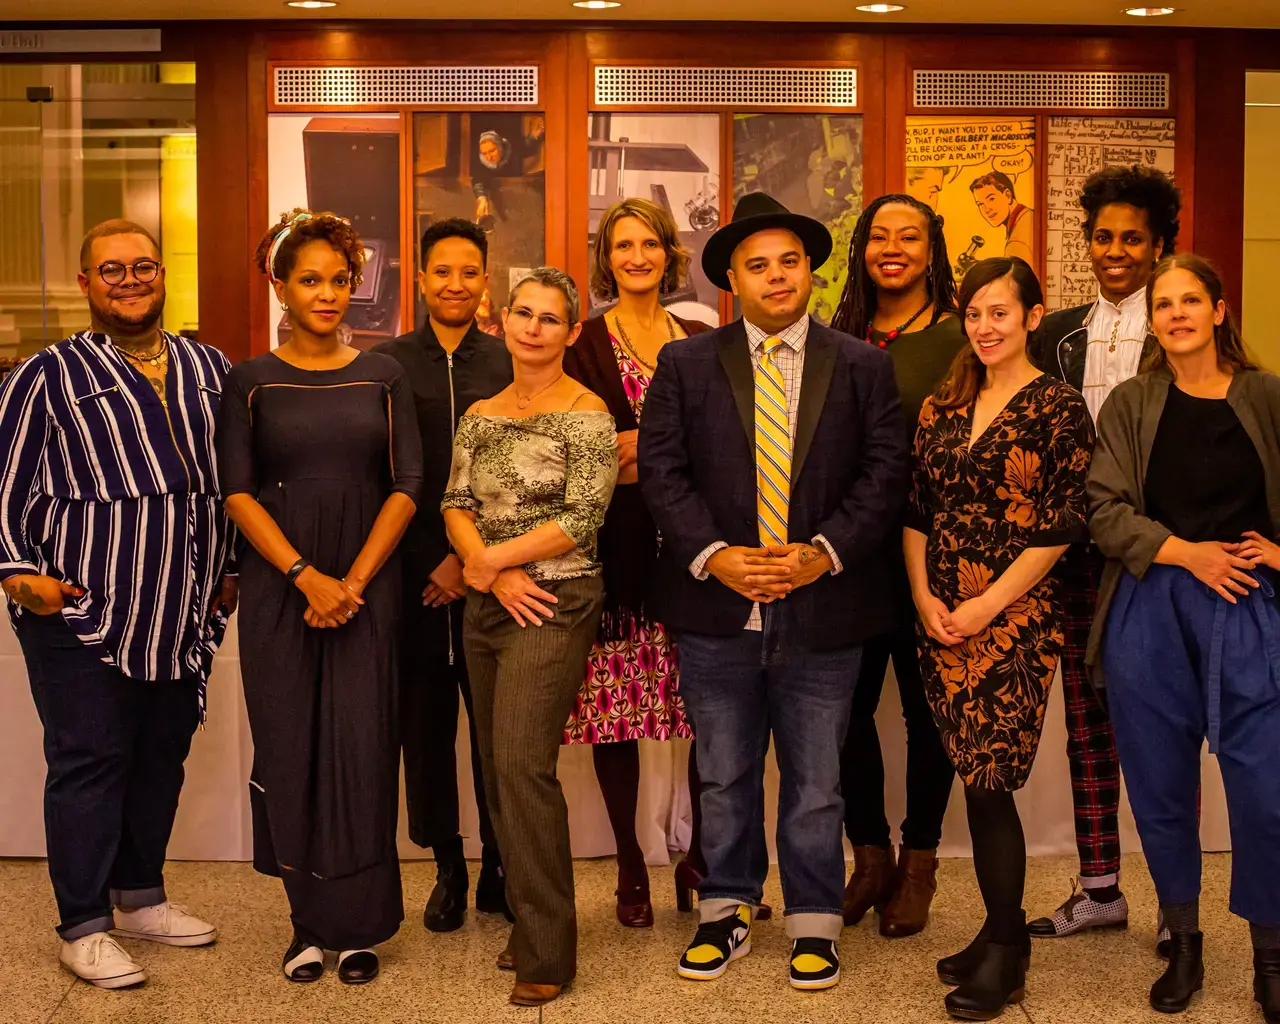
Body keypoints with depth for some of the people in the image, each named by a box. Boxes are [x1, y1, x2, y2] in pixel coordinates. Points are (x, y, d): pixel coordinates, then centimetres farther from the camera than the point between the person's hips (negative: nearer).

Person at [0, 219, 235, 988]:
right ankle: (85, 927, 12)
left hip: (184, 615, 5)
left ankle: (141, 897, 31)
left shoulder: (209, 370, 13)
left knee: (162, 758, 14)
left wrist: (231, 571, 15)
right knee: (89, 762, 1)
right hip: (82, 613, -5)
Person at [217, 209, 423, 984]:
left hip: (367, 588, 0)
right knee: (289, 747, 3)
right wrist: (305, 575, -12)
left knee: (361, 746, -2)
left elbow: (407, 485, 2)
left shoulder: (382, 377, 6)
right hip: (278, 587, 0)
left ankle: (357, 925, 11)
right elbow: (237, 491, -2)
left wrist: (355, 580, -8)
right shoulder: (251, 382, 5)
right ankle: (309, 921, 16)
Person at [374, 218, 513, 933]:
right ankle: (448, 868, 20)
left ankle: (499, 871, 16)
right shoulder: (387, 363, 6)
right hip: (416, 575, 1)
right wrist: (430, 561, -4)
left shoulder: (510, 364, 5)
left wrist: (474, 559, -7)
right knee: (426, 725, 6)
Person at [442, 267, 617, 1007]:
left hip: (555, 605, -7)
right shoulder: (481, 415, 12)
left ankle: (548, 952, -2)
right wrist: (496, 576, -12)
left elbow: (581, 520, -14)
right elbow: (456, 507, 5)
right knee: (500, 769, 10)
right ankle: (531, 923, 23)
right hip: (488, 606, 7)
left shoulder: (587, 415, -7)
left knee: (522, 766, -13)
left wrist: (492, 559, -10)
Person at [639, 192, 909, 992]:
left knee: (816, 781, 10)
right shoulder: (686, 364, 4)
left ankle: (814, 923, 25)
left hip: (824, 608, 0)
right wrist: (713, 555, -14)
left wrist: (825, 551, -14)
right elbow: (662, 470, -1)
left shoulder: (864, 367, 3)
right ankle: (728, 911, 30)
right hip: (715, 606, 1)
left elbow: (885, 473, -2)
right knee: (725, 776, 13)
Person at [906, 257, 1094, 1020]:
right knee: (976, 778, 9)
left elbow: (1060, 525, -10)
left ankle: (1006, 953, 9)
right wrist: (924, 596, -2)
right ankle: (1002, 934, 21)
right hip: (942, 618, 5)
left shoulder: (1058, 407, -5)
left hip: (1015, 617, -5)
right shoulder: (943, 407, 12)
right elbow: (916, 508, 11)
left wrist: (988, 605, -13)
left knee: (989, 782, -6)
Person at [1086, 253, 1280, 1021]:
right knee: (1160, 784, 6)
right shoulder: (1131, 405, 5)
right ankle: (1183, 943, 25)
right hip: (1150, 611, 1)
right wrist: (1187, 553, -12)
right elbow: (1106, 511, -3)